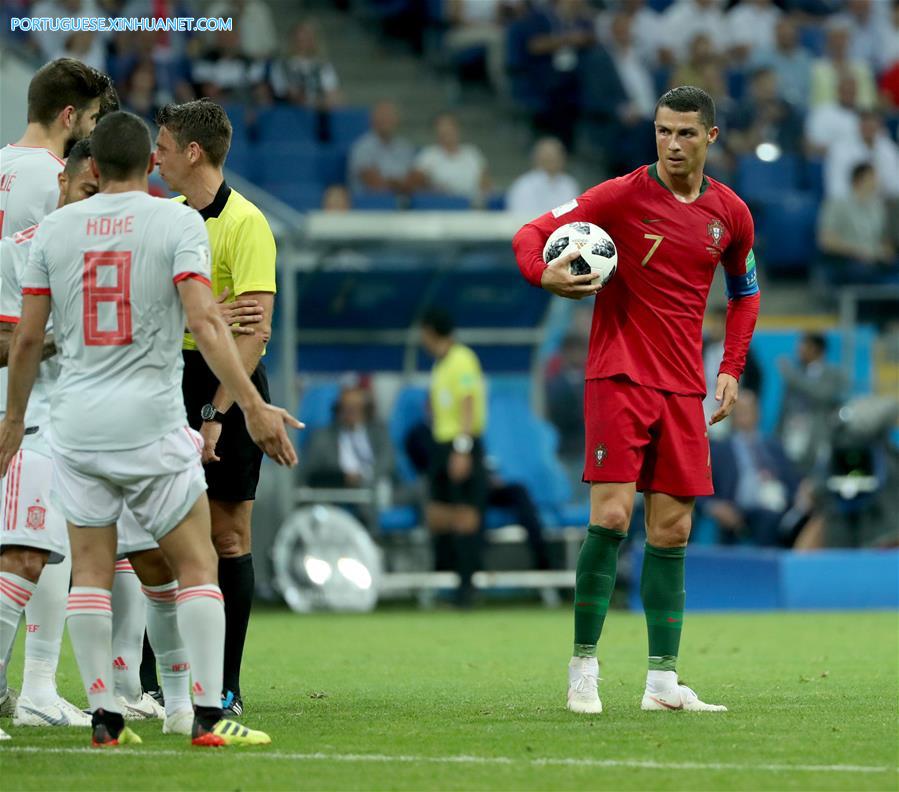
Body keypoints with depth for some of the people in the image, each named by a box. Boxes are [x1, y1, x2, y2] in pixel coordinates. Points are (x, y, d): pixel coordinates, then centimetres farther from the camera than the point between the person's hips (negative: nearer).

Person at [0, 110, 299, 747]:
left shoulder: (57, 227, 7)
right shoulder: (178, 222, -4)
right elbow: (204, 321, -15)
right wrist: (255, 407, -16)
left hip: (76, 422, 3)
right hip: (152, 422, -3)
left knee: (91, 569, 9)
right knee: (197, 563, 5)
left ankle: (103, 716, 5)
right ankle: (208, 714, -2)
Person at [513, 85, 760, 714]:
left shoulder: (731, 214, 6)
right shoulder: (623, 195, -7)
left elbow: (745, 290, 23)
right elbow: (531, 235, -6)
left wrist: (732, 368, 12)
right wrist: (545, 273, -28)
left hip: (685, 390, 4)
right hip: (620, 377, -4)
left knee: (672, 531, 4)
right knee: (612, 516, -14)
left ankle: (663, 681, 8)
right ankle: (584, 668, -5)